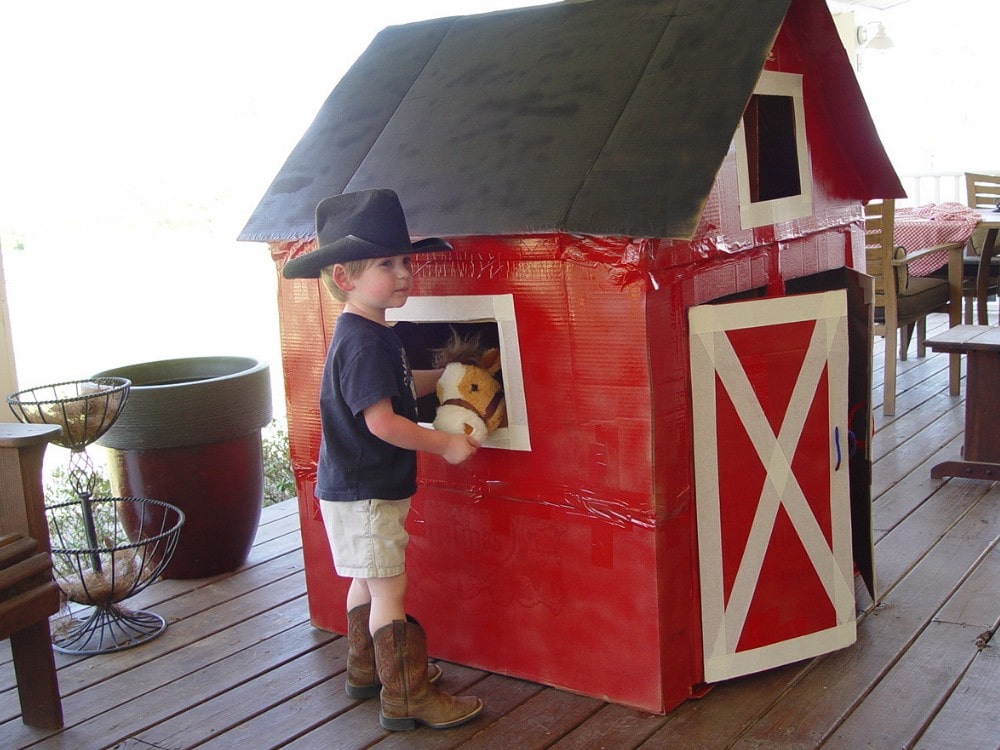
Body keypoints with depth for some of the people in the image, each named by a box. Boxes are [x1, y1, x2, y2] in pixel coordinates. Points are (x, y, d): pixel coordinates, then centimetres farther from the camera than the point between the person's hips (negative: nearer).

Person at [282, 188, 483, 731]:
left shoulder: (369, 334, 10)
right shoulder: (364, 343, -23)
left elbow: (402, 389, 20)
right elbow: (382, 421, -27)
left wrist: (444, 373, 11)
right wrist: (445, 445, -19)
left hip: (359, 488, 11)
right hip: (363, 495, -11)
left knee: (367, 580, 21)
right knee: (389, 589, -3)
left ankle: (367, 671, 37)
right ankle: (407, 699, 6)